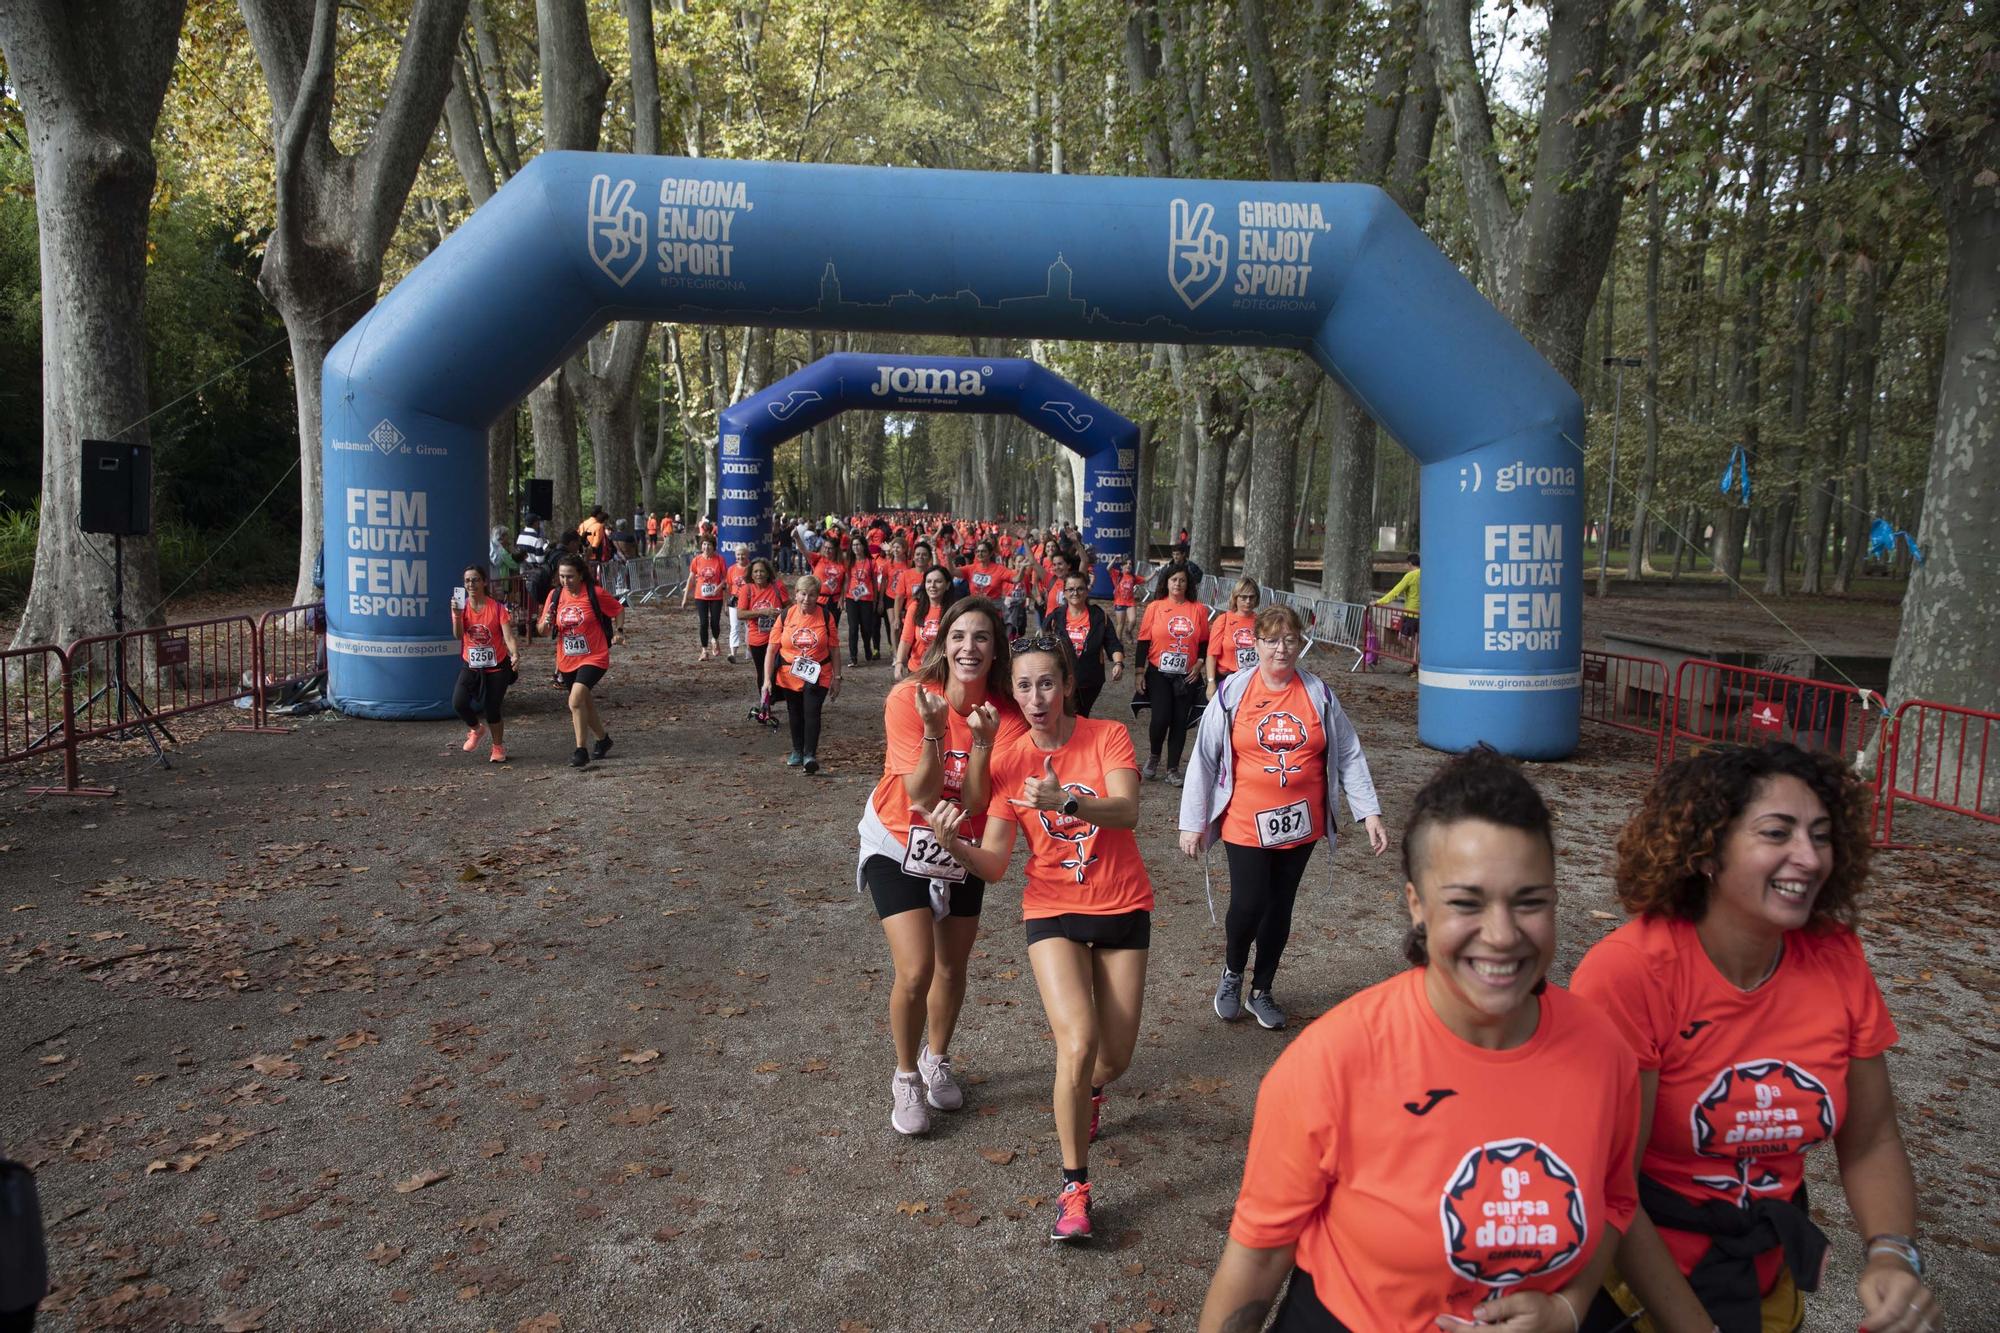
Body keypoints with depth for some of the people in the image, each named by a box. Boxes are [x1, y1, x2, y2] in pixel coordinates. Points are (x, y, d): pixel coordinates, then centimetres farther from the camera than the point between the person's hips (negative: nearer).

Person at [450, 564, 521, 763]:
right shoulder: (462, 605, -3)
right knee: (458, 703, -16)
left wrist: (515, 653, -36)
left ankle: (498, 749, 23)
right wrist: (457, 614, -31)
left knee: (492, 710, -2)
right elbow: (458, 635, -16)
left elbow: (508, 636, -17)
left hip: (496, 667, -2)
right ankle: (476, 729, 17)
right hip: (471, 666, 2)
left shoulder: (498, 607, -10)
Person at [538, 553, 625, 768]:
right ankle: (603, 739, 42)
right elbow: (544, 631, 6)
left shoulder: (595, 594, -12)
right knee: (585, 703, 19)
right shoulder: (555, 596, 0)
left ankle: (581, 751, -15)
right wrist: (546, 624, -16)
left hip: (594, 657, -6)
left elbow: (618, 609, 5)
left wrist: (619, 631, -6)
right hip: (567, 661, 6)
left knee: (576, 700, -23)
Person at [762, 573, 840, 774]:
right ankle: (797, 752, 33)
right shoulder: (786, 616, -7)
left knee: (812, 712, -15)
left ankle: (810, 755, -11)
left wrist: (837, 678, -1)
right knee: (795, 714, 16)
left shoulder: (825, 616, -7)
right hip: (789, 675, 2)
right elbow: (771, 649, -5)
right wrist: (767, 680, -11)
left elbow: (834, 649, -1)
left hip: (817, 674, -2)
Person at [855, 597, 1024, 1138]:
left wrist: (981, 742, -37)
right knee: (916, 971, -13)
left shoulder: (1006, 718, -18)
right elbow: (922, 796, -26)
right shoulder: (908, 699, -24)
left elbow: (973, 804, -24)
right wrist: (934, 731, -40)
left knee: (952, 967, 15)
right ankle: (907, 1078, 14)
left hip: (960, 852, 3)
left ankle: (937, 1061, 43)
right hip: (899, 846, -3)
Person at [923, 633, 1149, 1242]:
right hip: (1053, 910, 0)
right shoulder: (1007, 763, -6)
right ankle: (1074, 1187, -2)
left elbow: (1126, 810, -28)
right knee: (1078, 1042, -20)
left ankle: (1090, 1091, 45)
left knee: (1115, 1058, 6)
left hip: (1122, 907, 1)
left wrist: (1065, 802, -46)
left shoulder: (1108, 736, -10)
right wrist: (954, 842, -33)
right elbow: (993, 865, -11)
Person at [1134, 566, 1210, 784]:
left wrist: (1198, 664, -3)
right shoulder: (1154, 607, -1)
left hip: (1186, 676, 2)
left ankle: (1173, 768, 16)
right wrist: (1139, 674, -2)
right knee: (1161, 718, -12)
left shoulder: (1198, 609, 2)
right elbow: (1143, 642, 0)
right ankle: (1154, 756, 16)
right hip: (1158, 674, -2)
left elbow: (1204, 642, 11)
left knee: (1180, 721, 4)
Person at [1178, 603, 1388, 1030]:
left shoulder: (1318, 694, 0)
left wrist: (1369, 812, -3)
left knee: (1280, 907, 12)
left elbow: (1349, 756, 4)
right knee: (1248, 904, -7)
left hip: (1299, 824, 3)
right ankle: (1232, 973, 24)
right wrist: (1193, 822, -2)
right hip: (1245, 824, -2)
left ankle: (1261, 991, 30)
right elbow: (1204, 759, -2)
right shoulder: (1232, 693, -6)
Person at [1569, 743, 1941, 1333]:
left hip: (1768, 1277, 6)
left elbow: (1870, 1143, 1)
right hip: (1639, 1267, -5)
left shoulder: (1838, 959, -10)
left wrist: (1892, 1256, -15)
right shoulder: (1630, 970, -26)